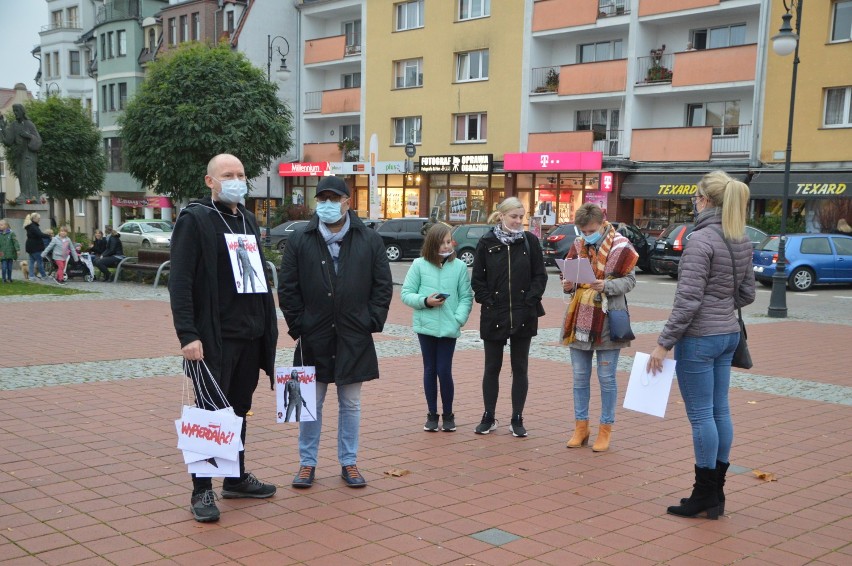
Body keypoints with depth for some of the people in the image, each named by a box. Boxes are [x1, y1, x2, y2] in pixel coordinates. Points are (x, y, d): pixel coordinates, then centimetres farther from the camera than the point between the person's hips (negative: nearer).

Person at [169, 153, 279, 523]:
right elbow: (180, 282, -14)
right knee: (210, 413, -1)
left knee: (239, 411, 15)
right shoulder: (194, 219, -8)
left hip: (251, 336, 7)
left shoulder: (248, 220, 15)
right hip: (213, 338, -7)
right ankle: (201, 491, 9)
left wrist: (270, 324, 16)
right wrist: (187, 335, -20)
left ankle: (236, 479, 28)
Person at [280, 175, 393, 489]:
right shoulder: (299, 241, 1)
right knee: (311, 404, 9)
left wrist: (372, 321, -3)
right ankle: (307, 463, 21)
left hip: (354, 339, 0)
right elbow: (287, 288, 1)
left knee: (350, 404, 10)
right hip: (313, 338, 0)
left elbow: (383, 286, 4)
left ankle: (349, 462, 22)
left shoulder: (370, 240, 2)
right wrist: (298, 325, -4)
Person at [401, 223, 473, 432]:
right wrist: (425, 301, -14)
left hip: (449, 328, -1)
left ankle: (448, 414, 18)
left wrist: (459, 319, -14)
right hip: (426, 326, 1)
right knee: (430, 370, 10)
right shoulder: (419, 265, -2)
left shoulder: (459, 266, -2)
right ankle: (432, 414, 22)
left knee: (444, 371, -1)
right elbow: (406, 293, 1)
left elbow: (466, 297, 0)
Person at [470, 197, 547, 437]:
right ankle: (488, 418, 20)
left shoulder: (530, 241, 1)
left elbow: (540, 276, 3)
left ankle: (517, 419, 16)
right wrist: (488, 301, -6)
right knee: (492, 368, 9)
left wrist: (530, 301, -7)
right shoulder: (487, 243, 0)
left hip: (524, 317, 0)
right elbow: (477, 279, 2)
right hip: (494, 317, 0)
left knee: (520, 368, 7)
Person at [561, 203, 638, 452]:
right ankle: (581, 426, 22)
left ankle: (605, 429, 16)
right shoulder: (578, 245, 6)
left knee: (607, 378, 4)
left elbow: (630, 280, -7)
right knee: (580, 377, 11)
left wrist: (606, 286, -24)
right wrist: (568, 284, -7)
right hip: (579, 319, 5)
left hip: (608, 321, -5)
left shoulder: (620, 247, -8)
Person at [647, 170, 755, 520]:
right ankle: (716, 493, 22)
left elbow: (688, 300, -20)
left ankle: (704, 496, 9)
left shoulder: (701, 239, -18)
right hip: (728, 334, 9)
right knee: (720, 411, 13)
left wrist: (664, 343, -16)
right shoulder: (742, 241, 7)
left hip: (699, 337, -9)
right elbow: (746, 294, 14)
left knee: (701, 415, 0)